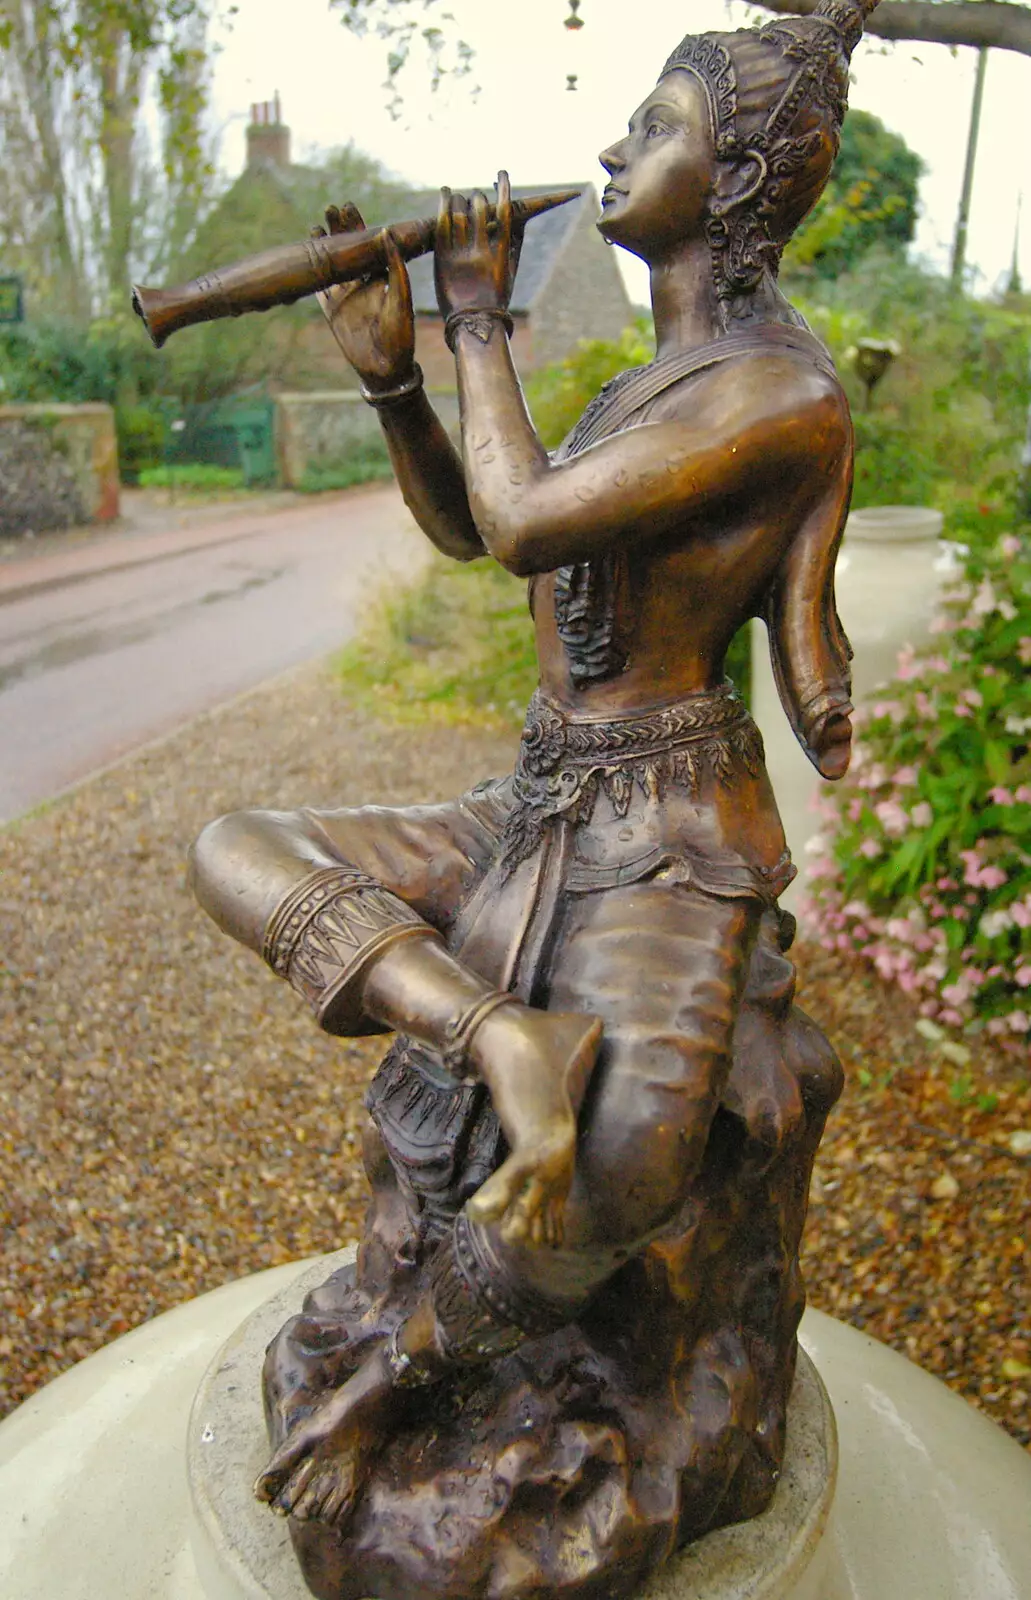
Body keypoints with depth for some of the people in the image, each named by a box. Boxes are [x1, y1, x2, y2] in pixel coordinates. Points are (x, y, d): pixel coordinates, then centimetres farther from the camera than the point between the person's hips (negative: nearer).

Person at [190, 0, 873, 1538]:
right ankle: (514, 1034, -22)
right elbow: (461, 527, 16)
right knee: (234, 853, -4)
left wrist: (479, 326, -7)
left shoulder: (788, 392, -15)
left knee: (622, 1164, -34)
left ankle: (396, 1370, -3)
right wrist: (388, 369, 1)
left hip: (671, 841, -8)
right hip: (544, 821, 8)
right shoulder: (653, 383, 14)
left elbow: (526, 523, -23)